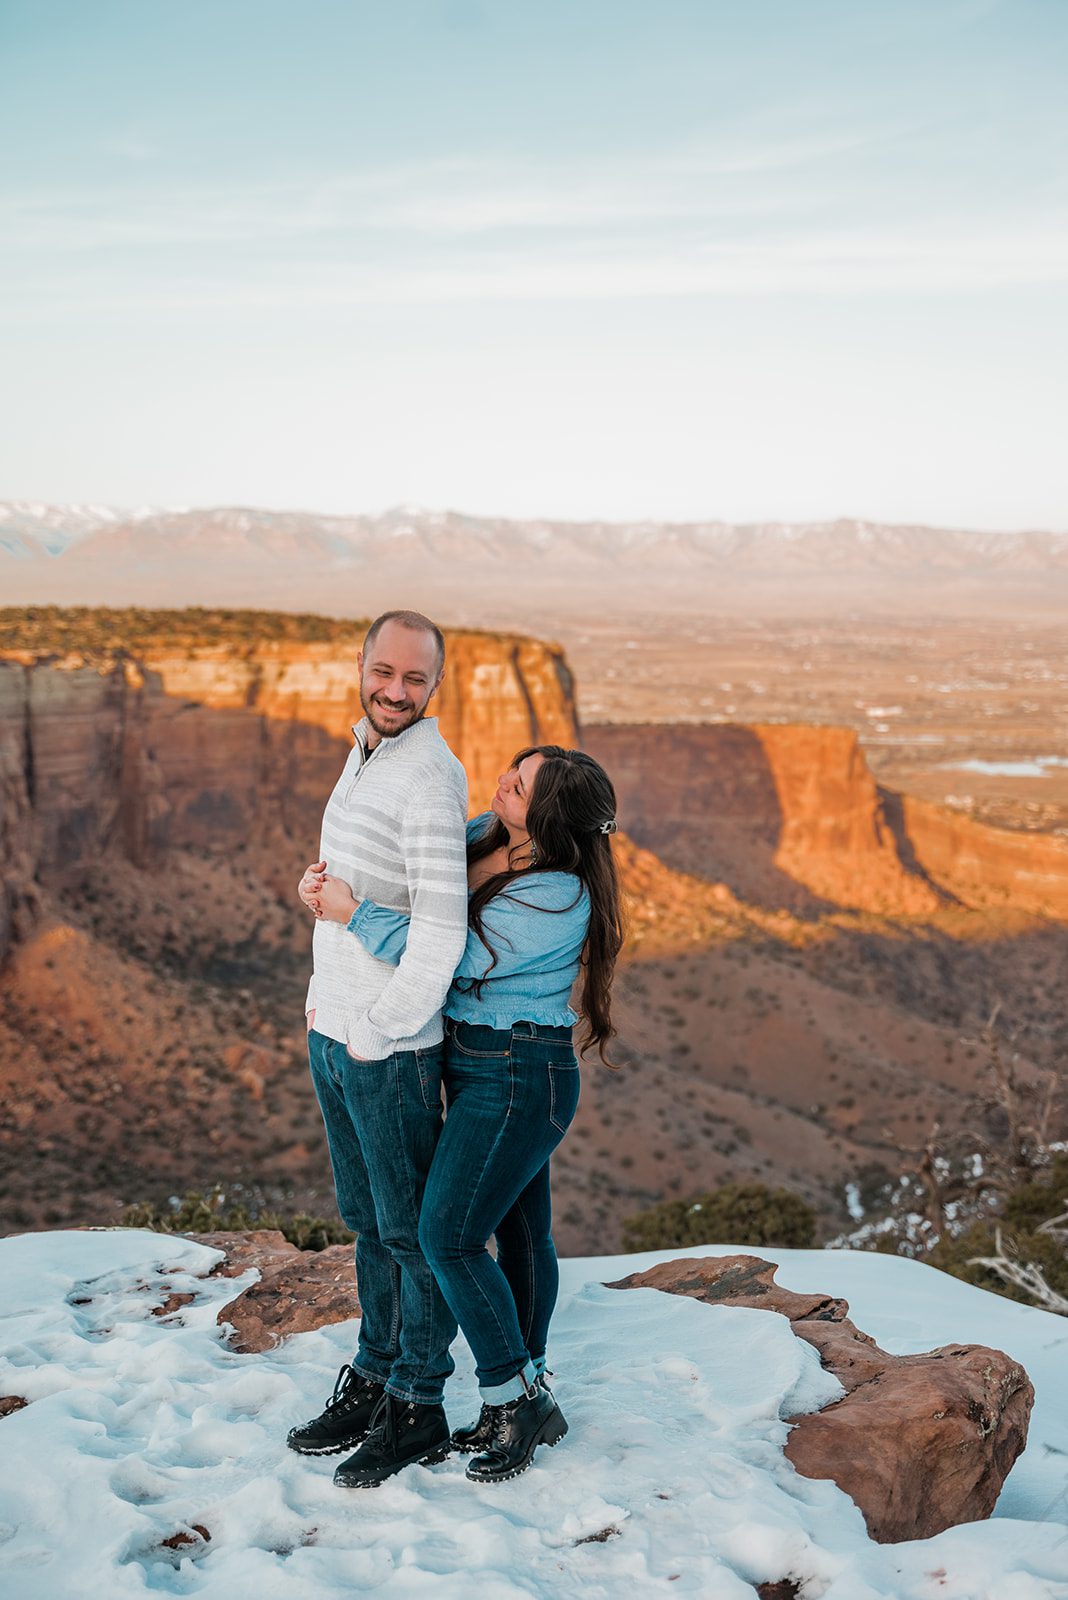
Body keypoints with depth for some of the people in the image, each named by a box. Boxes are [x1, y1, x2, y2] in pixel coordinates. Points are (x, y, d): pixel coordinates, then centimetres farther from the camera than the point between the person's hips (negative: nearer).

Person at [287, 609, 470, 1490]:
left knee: (413, 1231, 6)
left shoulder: (429, 780, -20)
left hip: (390, 1052, -9)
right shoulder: (364, 755, 10)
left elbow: (441, 932, -25)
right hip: (331, 1031, 9)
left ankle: (418, 1410, 20)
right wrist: (318, 883, 6)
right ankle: (372, 1378, 34)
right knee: (367, 1222, 20)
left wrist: (376, 1034, -18)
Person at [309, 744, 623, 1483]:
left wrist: (355, 914, -19)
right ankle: (530, 1399, 28)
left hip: (518, 1075, -9)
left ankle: (515, 1401, 9)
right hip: (478, 1064, 9)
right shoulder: (486, 837, 1)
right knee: (520, 1229, 16)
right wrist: (337, 876, 5)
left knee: (450, 1235, -7)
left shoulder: (556, 898, -24)